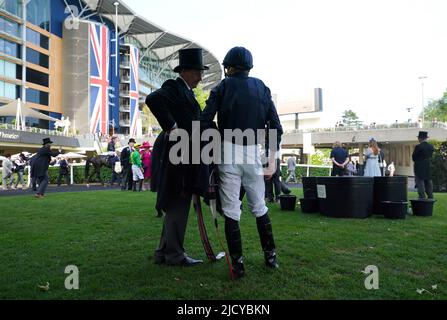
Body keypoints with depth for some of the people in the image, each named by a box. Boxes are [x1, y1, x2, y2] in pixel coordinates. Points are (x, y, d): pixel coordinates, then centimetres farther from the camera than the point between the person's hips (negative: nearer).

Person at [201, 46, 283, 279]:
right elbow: (276, 128, 6)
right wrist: (271, 160, 10)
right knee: (259, 207, 16)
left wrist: (217, 139, 8)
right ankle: (271, 257, 24)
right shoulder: (262, 89, 10)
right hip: (253, 153, 3)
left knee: (231, 210, 3)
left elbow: (205, 122, -8)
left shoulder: (223, 87, 2)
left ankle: (237, 264, 7)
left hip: (228, 152, -3)